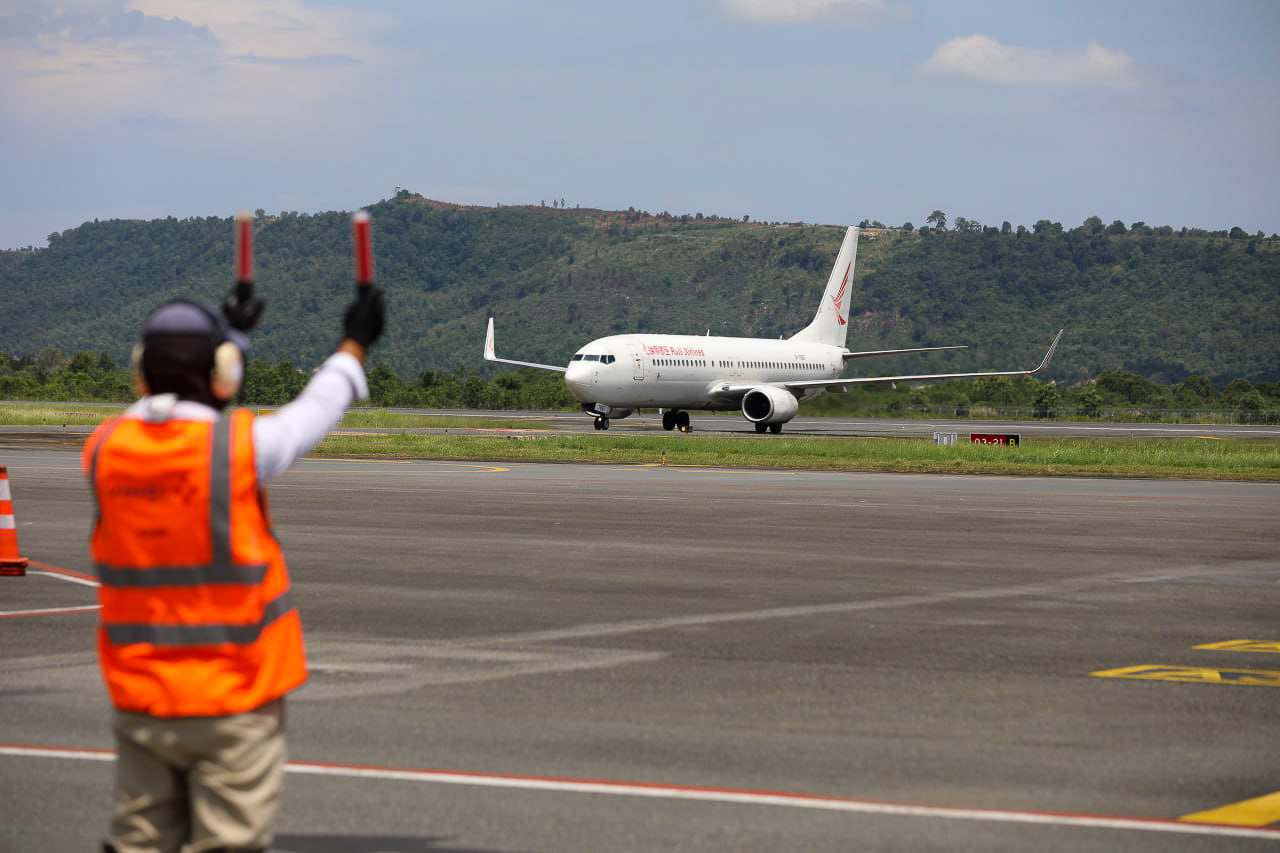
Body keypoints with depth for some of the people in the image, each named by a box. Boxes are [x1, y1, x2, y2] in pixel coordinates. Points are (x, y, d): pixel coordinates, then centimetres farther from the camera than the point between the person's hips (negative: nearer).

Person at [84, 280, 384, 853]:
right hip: (233, 700, -4)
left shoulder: (104, 450, -2)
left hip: (140, 702, 4)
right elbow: (315, 411, 5)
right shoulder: (242, 445, -14)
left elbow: (163, 412, 20)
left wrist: (224, 329, 32)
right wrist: (355, 343, 24)